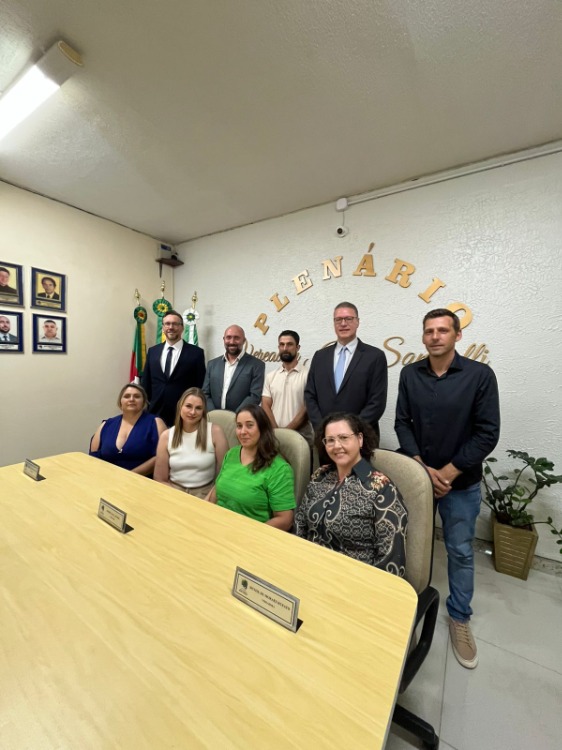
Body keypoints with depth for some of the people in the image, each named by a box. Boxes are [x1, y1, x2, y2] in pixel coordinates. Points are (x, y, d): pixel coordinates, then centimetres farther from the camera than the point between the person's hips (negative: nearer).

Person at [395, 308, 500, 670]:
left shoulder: (480, 375, -12)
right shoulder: (410, 374, -4)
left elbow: (487, 434, -13)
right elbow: (402, 423, -3)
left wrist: (447, 473, -14)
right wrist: (422, 467, -13)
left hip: (461, 482, -2)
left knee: (461, 552, 14)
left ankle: (460, 617, 38)